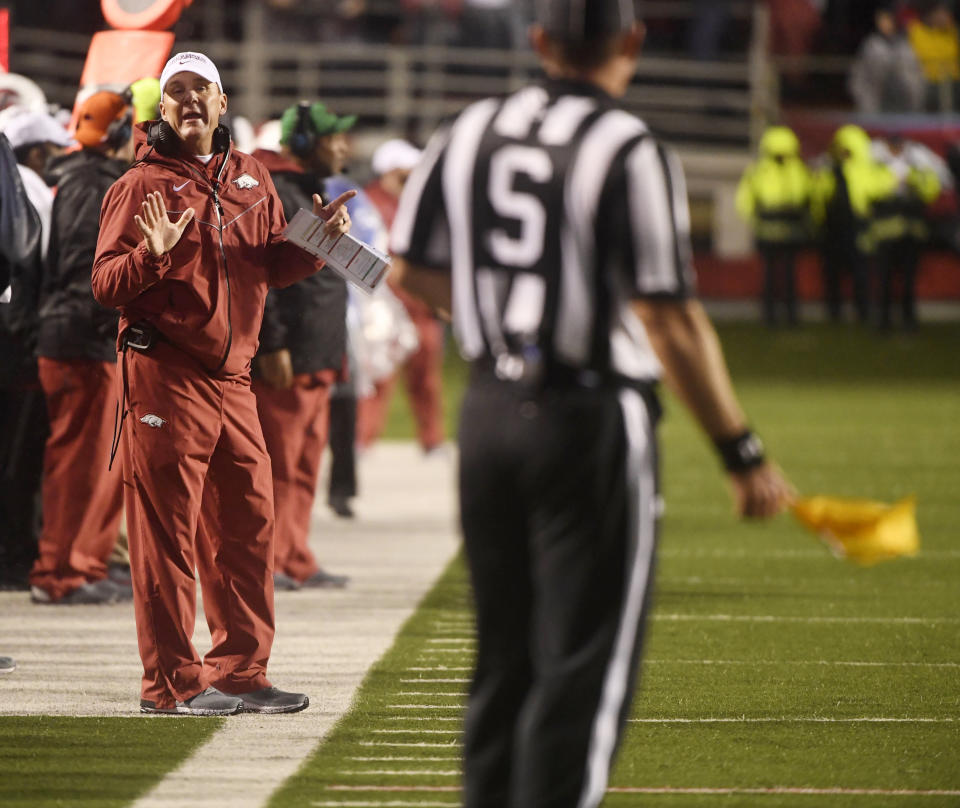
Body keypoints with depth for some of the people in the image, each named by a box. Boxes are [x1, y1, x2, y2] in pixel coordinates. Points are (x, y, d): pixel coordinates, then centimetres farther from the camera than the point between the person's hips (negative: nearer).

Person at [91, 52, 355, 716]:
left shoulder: (251, 180, 16)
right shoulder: (142, 186, -2)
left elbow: (275, 267, 22)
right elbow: (106, 286, -6)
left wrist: (318, 242, 4)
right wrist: (153, 255, -24)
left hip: (232, 378, 6)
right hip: (164, 377, -6)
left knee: (249, 524, 8)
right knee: (168, 531, -5)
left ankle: (241, 672, 16)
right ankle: (171, 681, -1)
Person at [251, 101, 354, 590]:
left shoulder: (308, 192, 21)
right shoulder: (272, 195, -12)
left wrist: (334, 351, 24)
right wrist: (271, 347, -23)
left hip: (317, 361, 10)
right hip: (285, 361, -10)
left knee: (304, 467, 12)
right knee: (279, 464, -7)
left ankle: (295, 564, 16)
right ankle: (267, 562, -4)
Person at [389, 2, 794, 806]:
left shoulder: (471, 133, 4)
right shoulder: (629, 154, -14)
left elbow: (413, 269, 13)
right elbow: (671, 320, -17)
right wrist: (743, 453, -13)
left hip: (488, 411, 6)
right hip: (590, 423, -6)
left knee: (504, 657, 17)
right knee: (582, 668, 1)